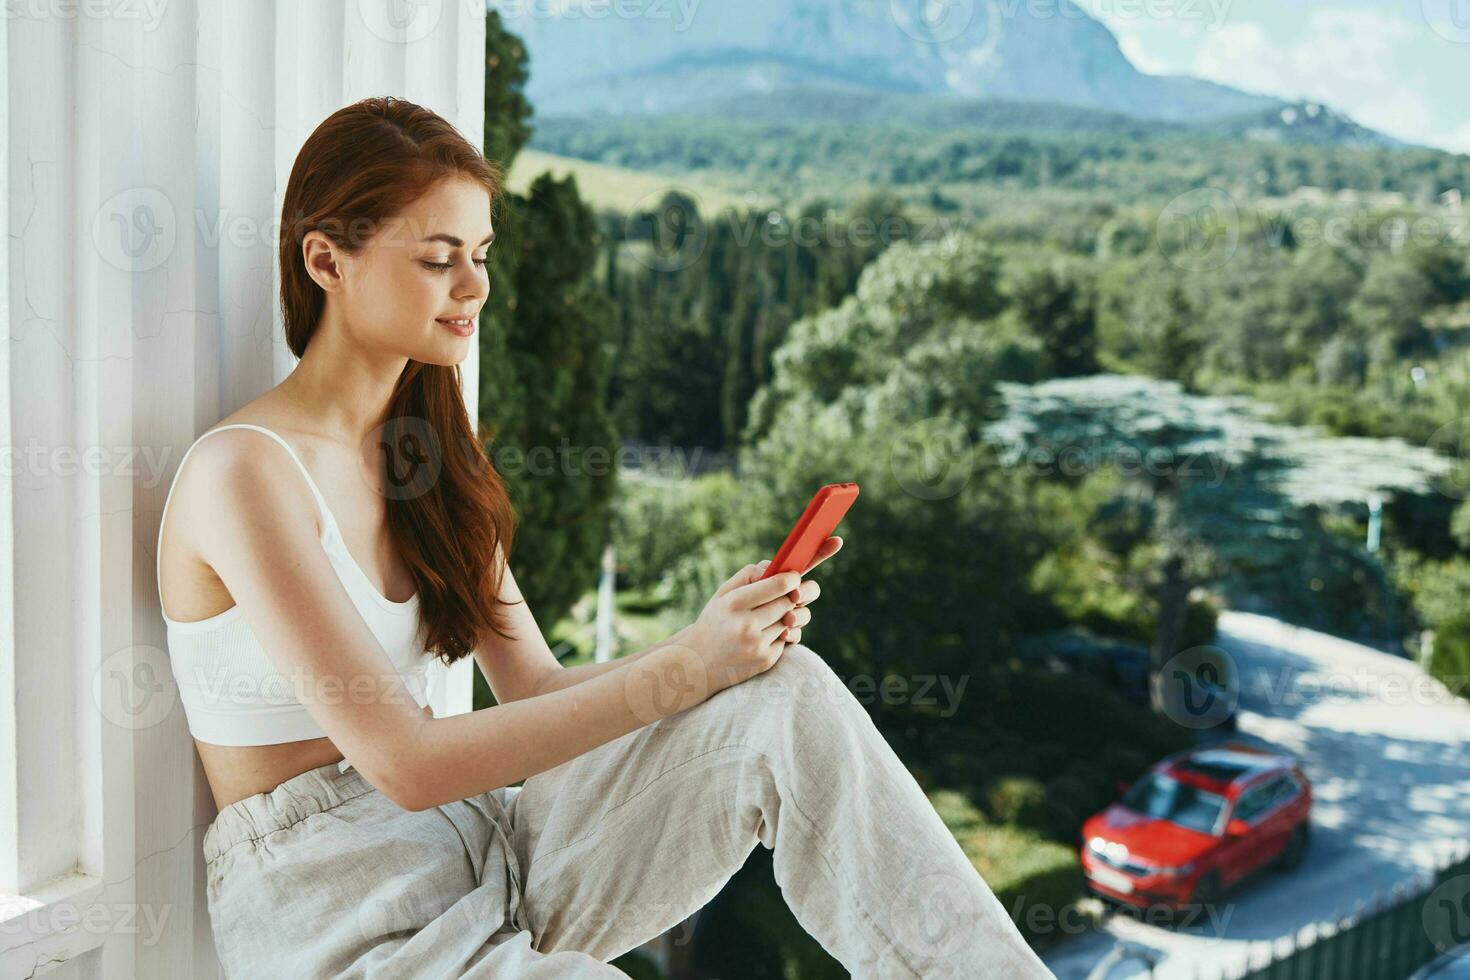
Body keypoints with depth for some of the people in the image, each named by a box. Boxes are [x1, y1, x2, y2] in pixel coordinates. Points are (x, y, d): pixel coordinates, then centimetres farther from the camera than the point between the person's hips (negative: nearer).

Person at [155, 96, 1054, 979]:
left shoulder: (430, 451, 10)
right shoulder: (245, 470, -14)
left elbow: (537, 690, 6)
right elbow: (404, 761, -20)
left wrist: (731, 635, -10)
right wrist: (684, 668, -23)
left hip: (487, 859, 7)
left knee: (785, 695, -16)